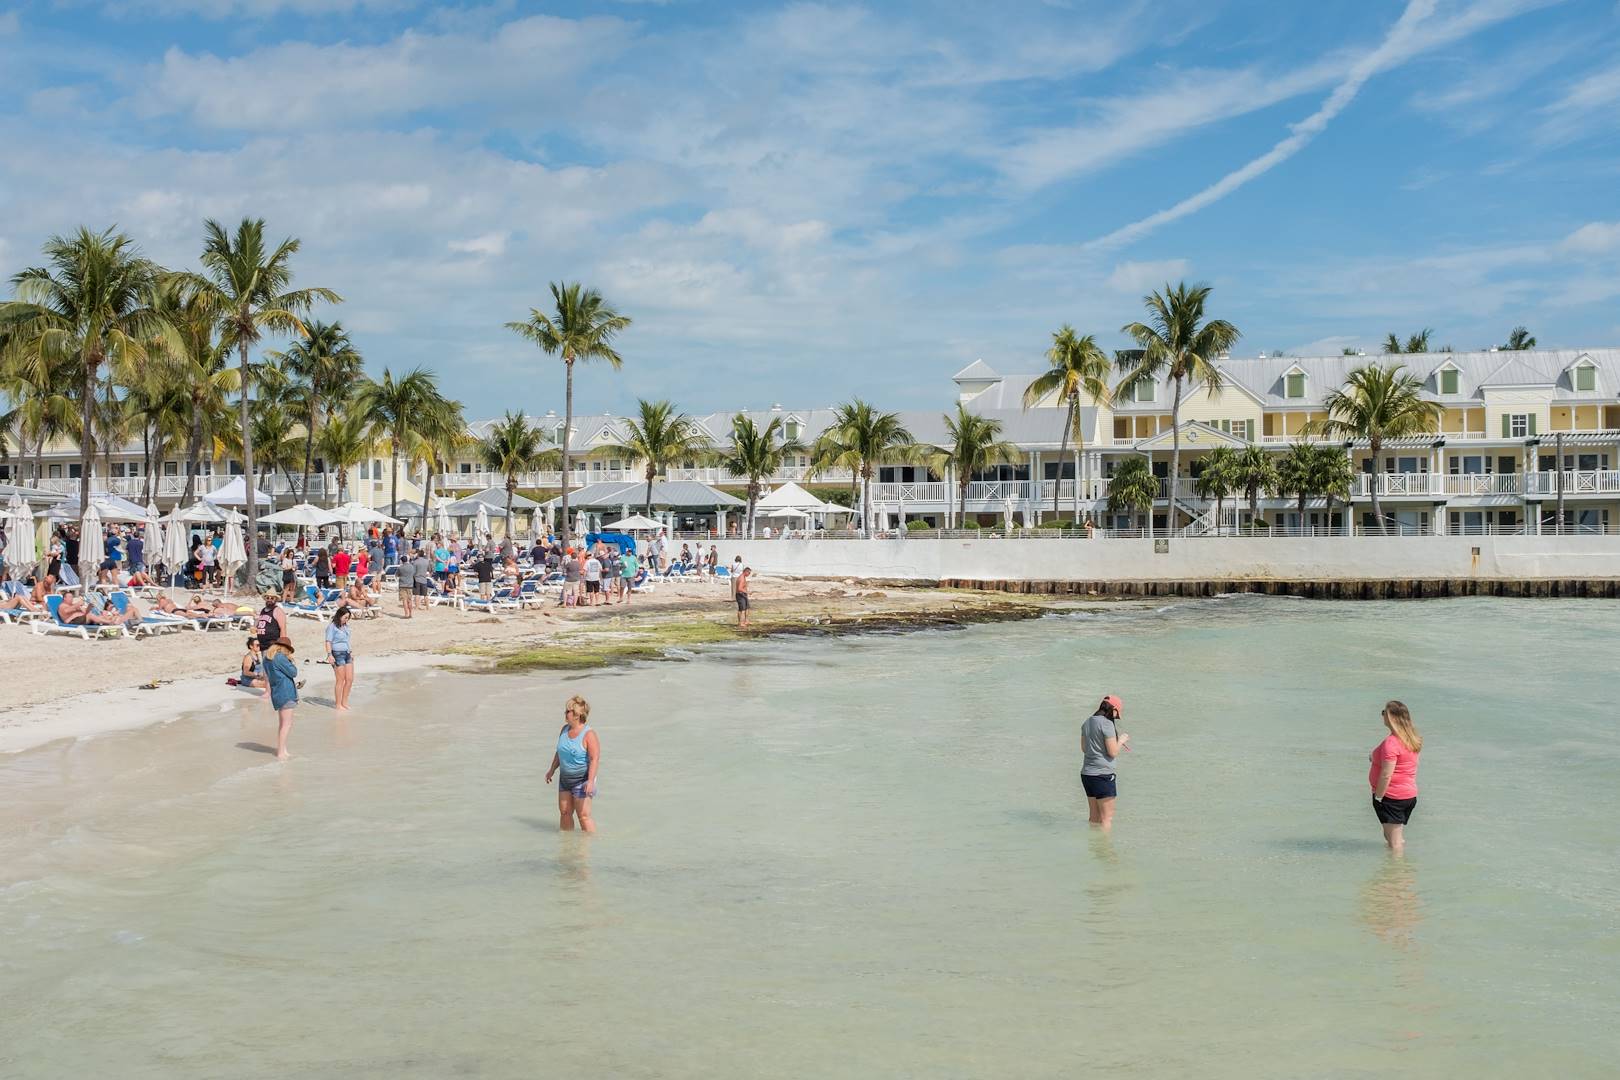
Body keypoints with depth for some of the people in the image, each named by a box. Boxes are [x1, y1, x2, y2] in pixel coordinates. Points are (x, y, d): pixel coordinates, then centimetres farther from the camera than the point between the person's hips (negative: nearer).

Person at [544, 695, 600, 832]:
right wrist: (552, 770, 23)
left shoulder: (588, 734, -19)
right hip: (565, 778, 8)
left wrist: (591, 781, -30)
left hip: (582, 779, -8)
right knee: (565, 812, 11)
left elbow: (595, 759, -23)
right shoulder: (565, 729, 4)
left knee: (583, 816, -6)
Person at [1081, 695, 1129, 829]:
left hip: (1086, 773, 8)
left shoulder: (1087, 723, 10)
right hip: (1102, 774, -8)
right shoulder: (1107, 724, -14)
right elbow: (1113, 752, -15)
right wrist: (1121, 740, 4)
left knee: (1094, 817, 16)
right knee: (1107, 818, 0)